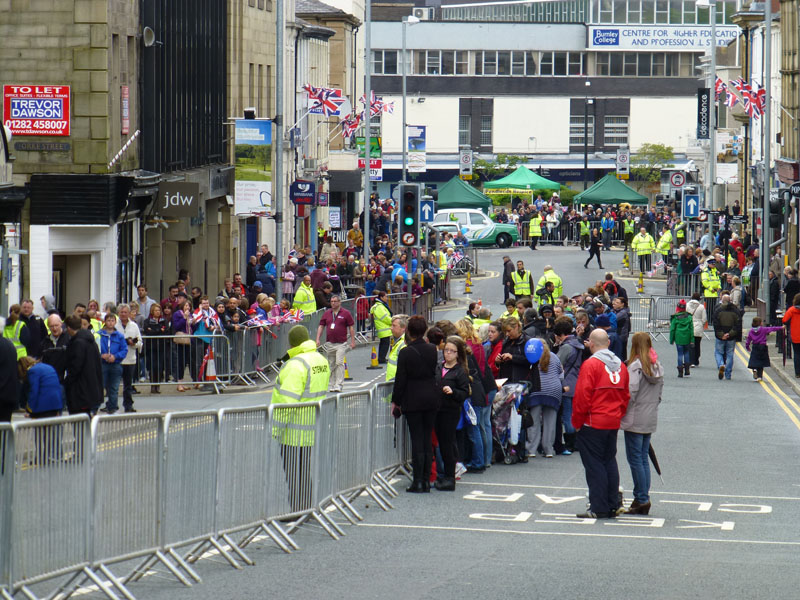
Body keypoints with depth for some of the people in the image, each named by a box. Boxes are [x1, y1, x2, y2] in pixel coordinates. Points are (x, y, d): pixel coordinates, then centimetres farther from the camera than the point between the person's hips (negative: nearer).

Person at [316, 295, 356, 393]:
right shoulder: (326, 313, 11)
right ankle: (332, 385, 16)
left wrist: (352, 341, -1)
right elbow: (321, 326, 14)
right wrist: (318, 339, 5)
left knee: (339, 363, -14)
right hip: (329, 343, 4)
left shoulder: (346, 313, 1)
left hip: (341, 343, -4)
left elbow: (351, 327, 3)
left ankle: (338, 385, -16)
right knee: (331, 364, 9)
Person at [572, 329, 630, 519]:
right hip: (613, 423, 7)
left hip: (593, 423, -7)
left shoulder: (590, 365, -13)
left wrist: (577, 422, -6)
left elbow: (582, 397, -15)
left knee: (594, 464, -2)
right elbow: (625, 396, 13)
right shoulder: (620, 365, 9)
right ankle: (613, 505, 14)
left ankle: (599, 508, -3)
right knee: (610, 462, 14)